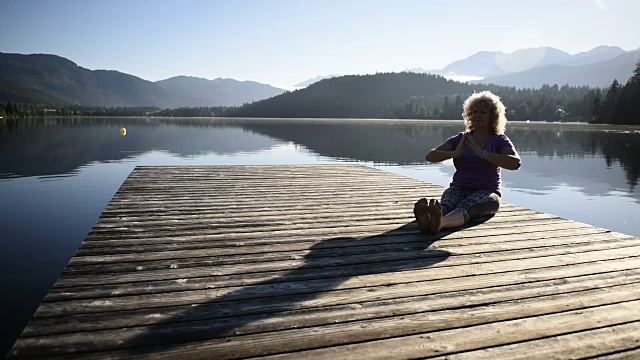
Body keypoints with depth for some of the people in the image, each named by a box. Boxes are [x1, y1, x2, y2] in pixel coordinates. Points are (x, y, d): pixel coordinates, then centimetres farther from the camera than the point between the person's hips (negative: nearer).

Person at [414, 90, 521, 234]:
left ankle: (440, 223, -70)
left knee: (464, 207, -38)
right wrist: (454, 153, -15)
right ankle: (428, 220, -68)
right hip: (459, 188, 3)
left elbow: (515, 163, -16)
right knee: (445, 205, -34)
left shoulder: (499, 140, 5)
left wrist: (482, 153, -21)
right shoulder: (460, 139, 14)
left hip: (486, 192, -3)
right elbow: (430, 156, 3)